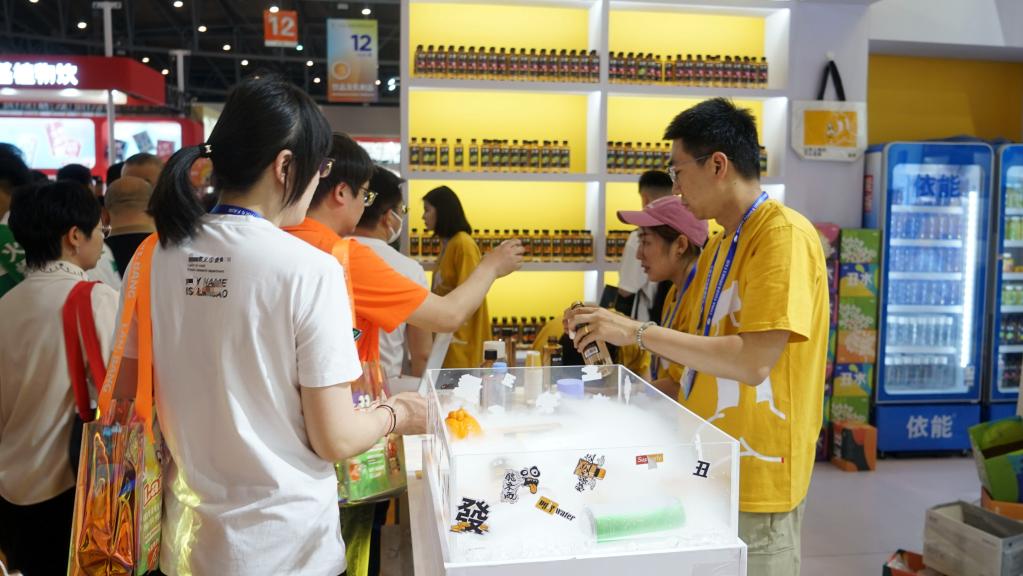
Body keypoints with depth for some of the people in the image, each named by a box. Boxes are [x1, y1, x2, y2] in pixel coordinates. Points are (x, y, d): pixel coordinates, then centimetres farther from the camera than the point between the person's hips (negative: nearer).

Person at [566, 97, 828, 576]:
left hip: (755, 480, -8)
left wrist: (637, 331, -23)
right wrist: (614, 327, 7)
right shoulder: (718, 245, 10)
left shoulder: (784, 234, -18)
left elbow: (753, 361, -27)